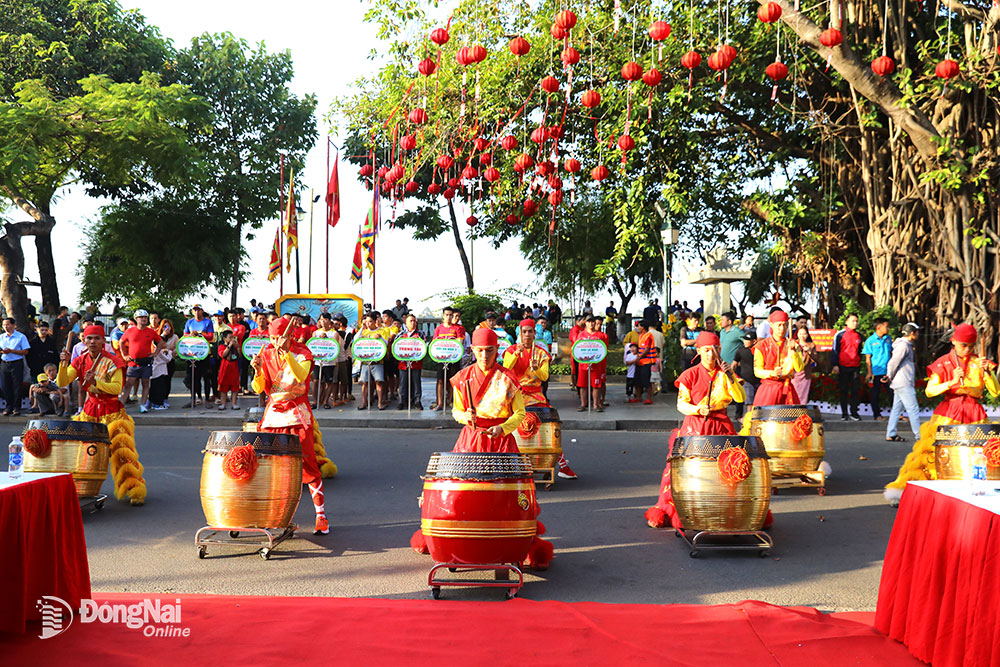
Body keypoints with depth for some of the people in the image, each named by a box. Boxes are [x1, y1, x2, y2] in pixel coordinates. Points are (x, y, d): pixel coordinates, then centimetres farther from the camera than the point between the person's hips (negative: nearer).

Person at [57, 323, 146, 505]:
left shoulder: (112, 362, -10)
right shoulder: (80, 362, 3)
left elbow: (117, 388, -19)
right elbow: (62, 383, -5)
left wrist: (96, 381, -33)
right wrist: (64, 364, -22)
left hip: (112, 411, -4)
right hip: (89, 410, 5)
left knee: (122, 449, -15)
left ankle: (135, 490, -10)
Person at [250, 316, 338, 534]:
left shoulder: (302, 353, -3)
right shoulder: (266, 355, 7)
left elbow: (301, 376, -23)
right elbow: (259, 388, 0)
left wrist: (286, 352, -32)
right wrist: (258, 371, -19)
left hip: (297, 415, -4)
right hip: (273, 414, 4)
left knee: (308, 465, -8)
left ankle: (321, 515, -4)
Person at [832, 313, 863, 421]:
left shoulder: (859, 336, 11)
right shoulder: (840, 334, -3)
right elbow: (835, 350, -2)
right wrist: (835, 365, -8)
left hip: (855, 368, 3)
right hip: (843, 367, -3)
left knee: (855, 390, 2)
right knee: (843, 391, 4)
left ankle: (854, 413, 9)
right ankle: (844, 413, 11)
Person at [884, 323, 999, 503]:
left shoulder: (979, 363, 7)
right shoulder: (943, 363, 4)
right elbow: (929, 391, -5)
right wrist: (952, 382, -20)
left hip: (974, 419, 2)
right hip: (947, 415, -2)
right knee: (929, 449, -14)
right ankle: (903, 486, -13)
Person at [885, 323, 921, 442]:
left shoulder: (906, 345, 18)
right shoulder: (903, 345, -15)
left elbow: (893, 363, 20)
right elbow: (893, 362, -17)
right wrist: (890, 377, -4)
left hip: (901, 383, 10)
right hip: (903, 384, -10)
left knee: (896, 409, 10)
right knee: (913, 410, -6)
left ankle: (891, 435, 11)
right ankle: (919, 436, -4)